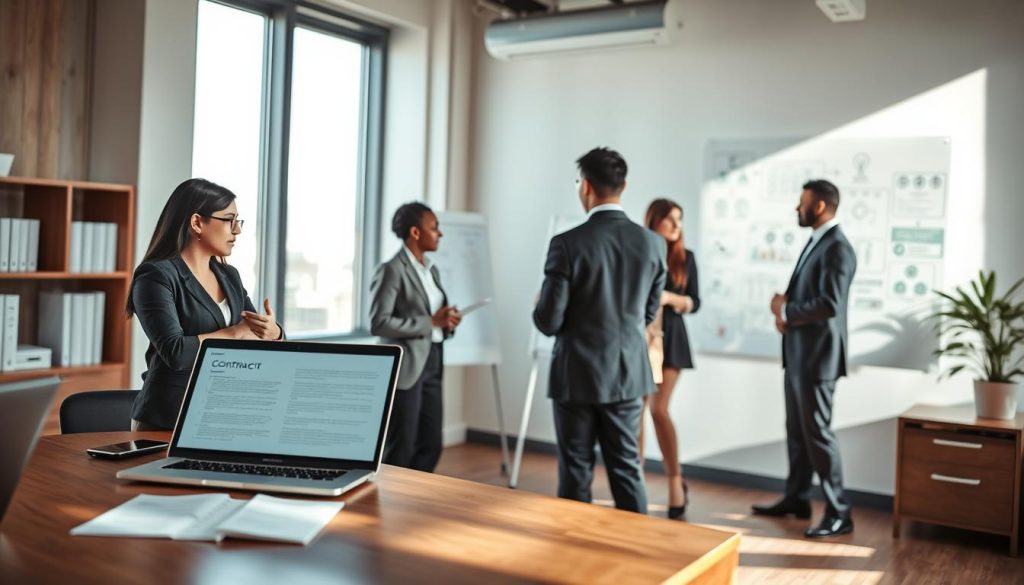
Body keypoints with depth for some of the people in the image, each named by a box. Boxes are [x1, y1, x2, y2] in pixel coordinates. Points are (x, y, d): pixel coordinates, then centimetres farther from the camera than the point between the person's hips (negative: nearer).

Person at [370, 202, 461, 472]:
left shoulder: (432, 270, 16)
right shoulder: (392, 270, -11)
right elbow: (379, 323, -18)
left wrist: (447, 322, 0)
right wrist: (431, 322, -17)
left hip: (432, 364, 8)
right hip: (406, 367, -8)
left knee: (430, 446, 11)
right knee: (400, 450, 0)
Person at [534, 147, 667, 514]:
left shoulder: (567, 244, -16)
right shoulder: (652, 243, -3)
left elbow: (548, 322, -13)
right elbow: (647, 314, 8)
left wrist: (542, 308, 9)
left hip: (577, 374, -4)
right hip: (628, 373, 4)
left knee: (576, 472, 8)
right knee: (627, 469, 13)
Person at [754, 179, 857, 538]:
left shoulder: (838, 248, -16)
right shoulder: (815, 242, 15)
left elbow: (830, 304, -25)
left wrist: (786, 311, -12)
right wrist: (784, 308, 0)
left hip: (818, 356, -10)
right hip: (798, 352, 10)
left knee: (817, 431, -5)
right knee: (797, 429, 16)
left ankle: (838, 513, 4)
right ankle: (796, 498, 27)